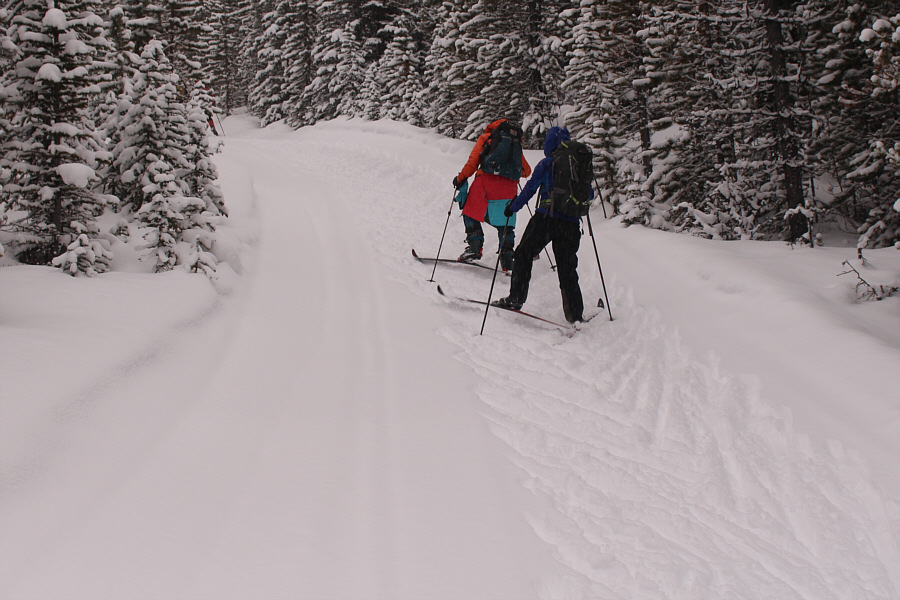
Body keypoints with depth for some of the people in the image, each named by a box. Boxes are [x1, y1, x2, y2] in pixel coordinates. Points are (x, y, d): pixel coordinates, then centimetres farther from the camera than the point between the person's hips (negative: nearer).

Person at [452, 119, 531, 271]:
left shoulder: (485, 137, 15)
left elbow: (473, 161, 3)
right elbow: (526, 171, 23)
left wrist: (461, 178, 11)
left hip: (486, 181, -3)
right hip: (508, 187, 3)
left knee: (470, 214, 13)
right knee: (505, 225, 7)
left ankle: (475, 247, -1)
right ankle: (507, 259, -4)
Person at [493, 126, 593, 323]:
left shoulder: (546, 164, -2)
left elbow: (530, 189, -3)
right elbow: (589, 195, 14)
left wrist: (513, 207, 9)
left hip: (546, 218, -4)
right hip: (571, 223, 4)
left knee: (523, 255, 11)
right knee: (567, 268, 10)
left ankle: (516, 298, 4)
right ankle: (575, 314, 9)